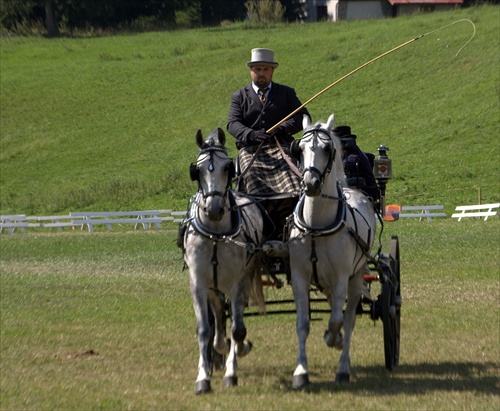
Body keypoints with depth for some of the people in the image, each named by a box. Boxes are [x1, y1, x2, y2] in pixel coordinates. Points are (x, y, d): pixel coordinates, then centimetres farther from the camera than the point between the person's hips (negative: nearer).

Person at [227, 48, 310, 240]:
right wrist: (251, 134, -18)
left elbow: (302, 116, 7)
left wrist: (282, 129, -11)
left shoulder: (287, 93, 21)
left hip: (280, 147, 0)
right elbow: (233, 123, 4)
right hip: (250, 150, 0)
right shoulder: (239, 96, 19)